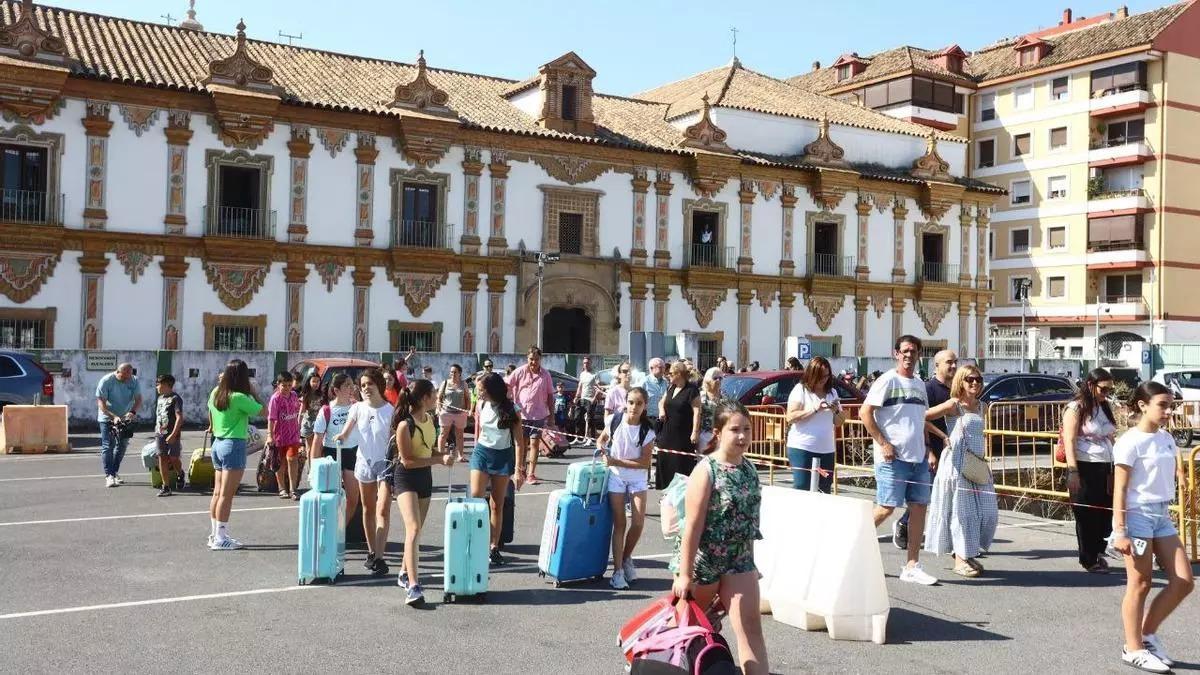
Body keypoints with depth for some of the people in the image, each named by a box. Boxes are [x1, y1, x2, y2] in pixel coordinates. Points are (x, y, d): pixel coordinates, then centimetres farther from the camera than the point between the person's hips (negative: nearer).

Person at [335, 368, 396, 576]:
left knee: (382, 511, -12)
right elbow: (345, 433, 1)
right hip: (364, 462, 4)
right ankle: (371, 552, 25)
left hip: (385, 463, -4)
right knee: (368, 510, 13)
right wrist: (341, 438, -20)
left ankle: (379, 558, -14)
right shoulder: (357, 408, 0)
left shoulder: (390, 410, -11)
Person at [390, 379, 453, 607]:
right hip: (406, 478, -8)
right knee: (414, 528, -21)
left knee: (416, 530, 16)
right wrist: (439, 460, -22)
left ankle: (405, 573, 34)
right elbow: (407, 461, -21)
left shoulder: (429, 419, 3)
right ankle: (413, 587, -27)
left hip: (425, 477, 8)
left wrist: (442, 455, -2)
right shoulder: (405, 425, -21)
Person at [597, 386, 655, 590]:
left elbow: (645, 462, -14)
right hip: (616, 476, 0)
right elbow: (601, 439, 10)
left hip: (637, 478, 0)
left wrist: (617, 461, -19)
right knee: (619, 524, 0)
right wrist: (602, 451, -11)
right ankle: (618, 570, 4)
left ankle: (626, 558, 21)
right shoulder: (615, 421, -9)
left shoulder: (647, 431, -12)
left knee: (638, 523, -5)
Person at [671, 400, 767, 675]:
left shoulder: (749, 469, 2)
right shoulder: (706, 471, -18)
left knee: (751, 627, -3)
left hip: (739, 560, 5)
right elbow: (693, 525, -20)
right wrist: (685, 574, -21)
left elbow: (749, 517, 11)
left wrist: (750, 561, 14)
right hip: (702, 560, -5)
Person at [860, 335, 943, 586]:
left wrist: (927, 450, 16)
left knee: (919, 507, 4)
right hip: (893, 458, -7)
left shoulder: (920, 384, 16)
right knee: (886, 507, -6)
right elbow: (865, 412, -12)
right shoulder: (888, 380, -6)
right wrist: (883, 443, -16)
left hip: (918, 458, 7)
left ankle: (912, 567, 10)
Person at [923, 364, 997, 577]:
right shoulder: (954, 405, -7)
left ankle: (969, 553, 22)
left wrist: (982, 459, 13)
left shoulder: (981, 406, 12)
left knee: (987, 512, 6)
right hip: (957, 463, -7)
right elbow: (923, 417, -13)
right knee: (962, 510, -2)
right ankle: (960, 559, 8)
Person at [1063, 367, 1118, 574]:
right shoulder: (1076, 408, -7)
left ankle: (1099, 553, 21)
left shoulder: (1106, 408, 15)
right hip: (1085, 467, -6)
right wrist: (1073, 471, -19)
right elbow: (1069, 441, -12)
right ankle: (1089, 559, 11)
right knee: (1086, 515, 1)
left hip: (1106, 468, 6)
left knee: (1107, 512, 4)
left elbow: (1111, 439, 22)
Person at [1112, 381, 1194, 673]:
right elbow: (1120, 490, -14)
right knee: (1140, 584, -1)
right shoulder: (1130, 442, -13)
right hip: (1138, 515, -8)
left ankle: (1147, 633, 21)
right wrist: (1120, 532, -17)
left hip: (1162, 515, 8)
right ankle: (1134, 649, 11)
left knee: (1184, 581, 5)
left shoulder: (1166, 438, 9)